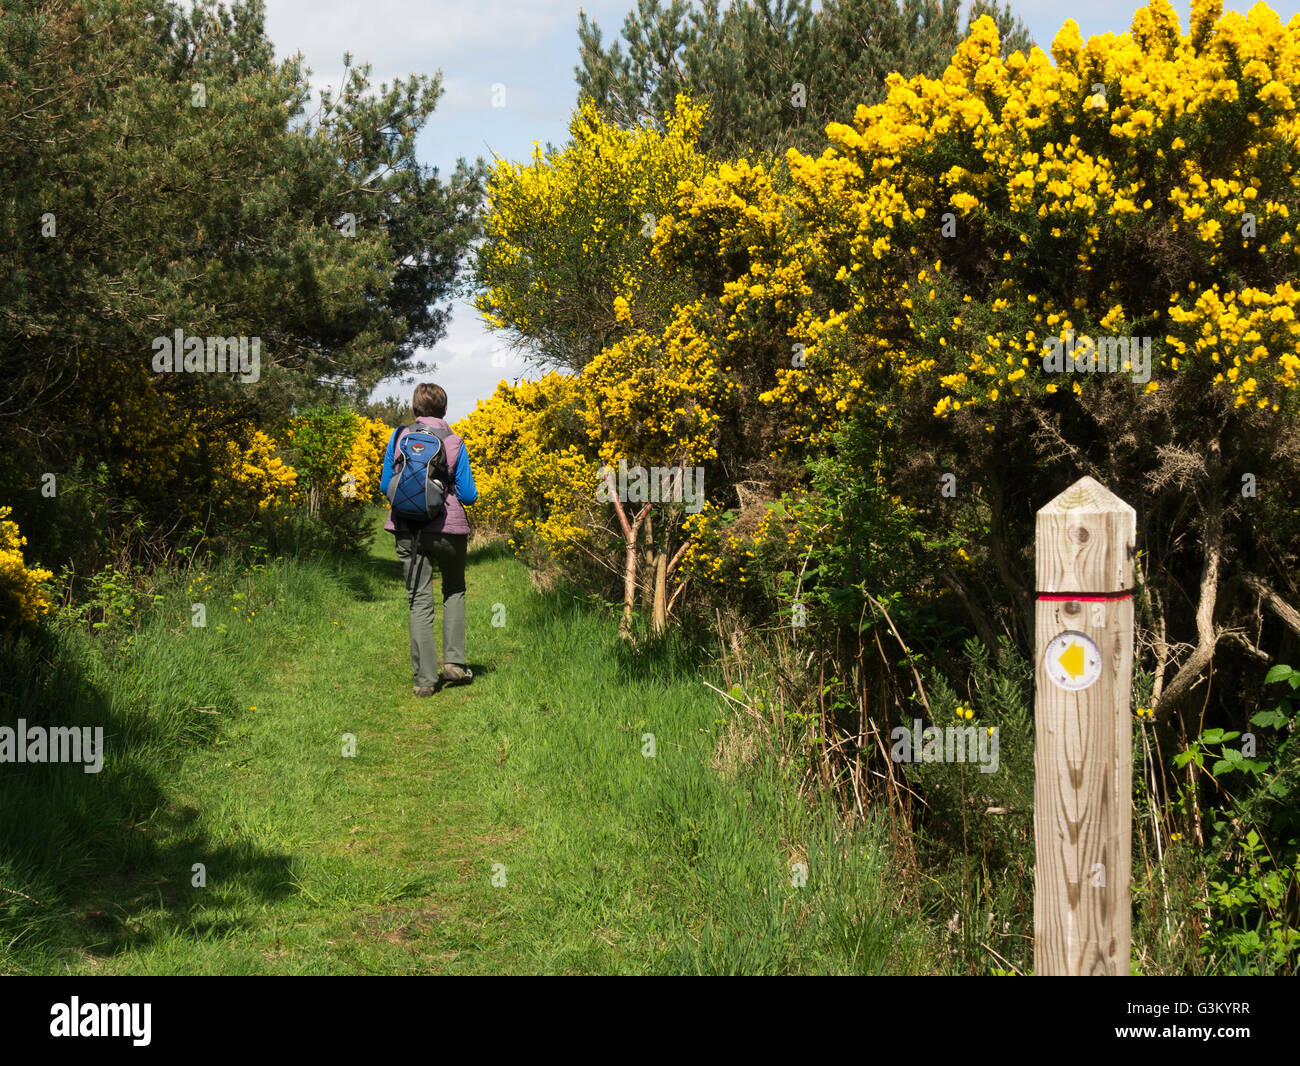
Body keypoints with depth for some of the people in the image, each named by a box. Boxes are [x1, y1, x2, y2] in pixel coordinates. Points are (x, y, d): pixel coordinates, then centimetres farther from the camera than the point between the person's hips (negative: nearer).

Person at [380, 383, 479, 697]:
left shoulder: (399, 437, 2)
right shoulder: (454, 443, -2)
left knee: (419, 602, 3)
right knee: (454, 591, 21)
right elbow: (468, 495, -1)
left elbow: (386, 485, 8)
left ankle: (425, 679, 0)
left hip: (408, 530, 1)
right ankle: (454, 661, 11)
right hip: (449, 527, -1)